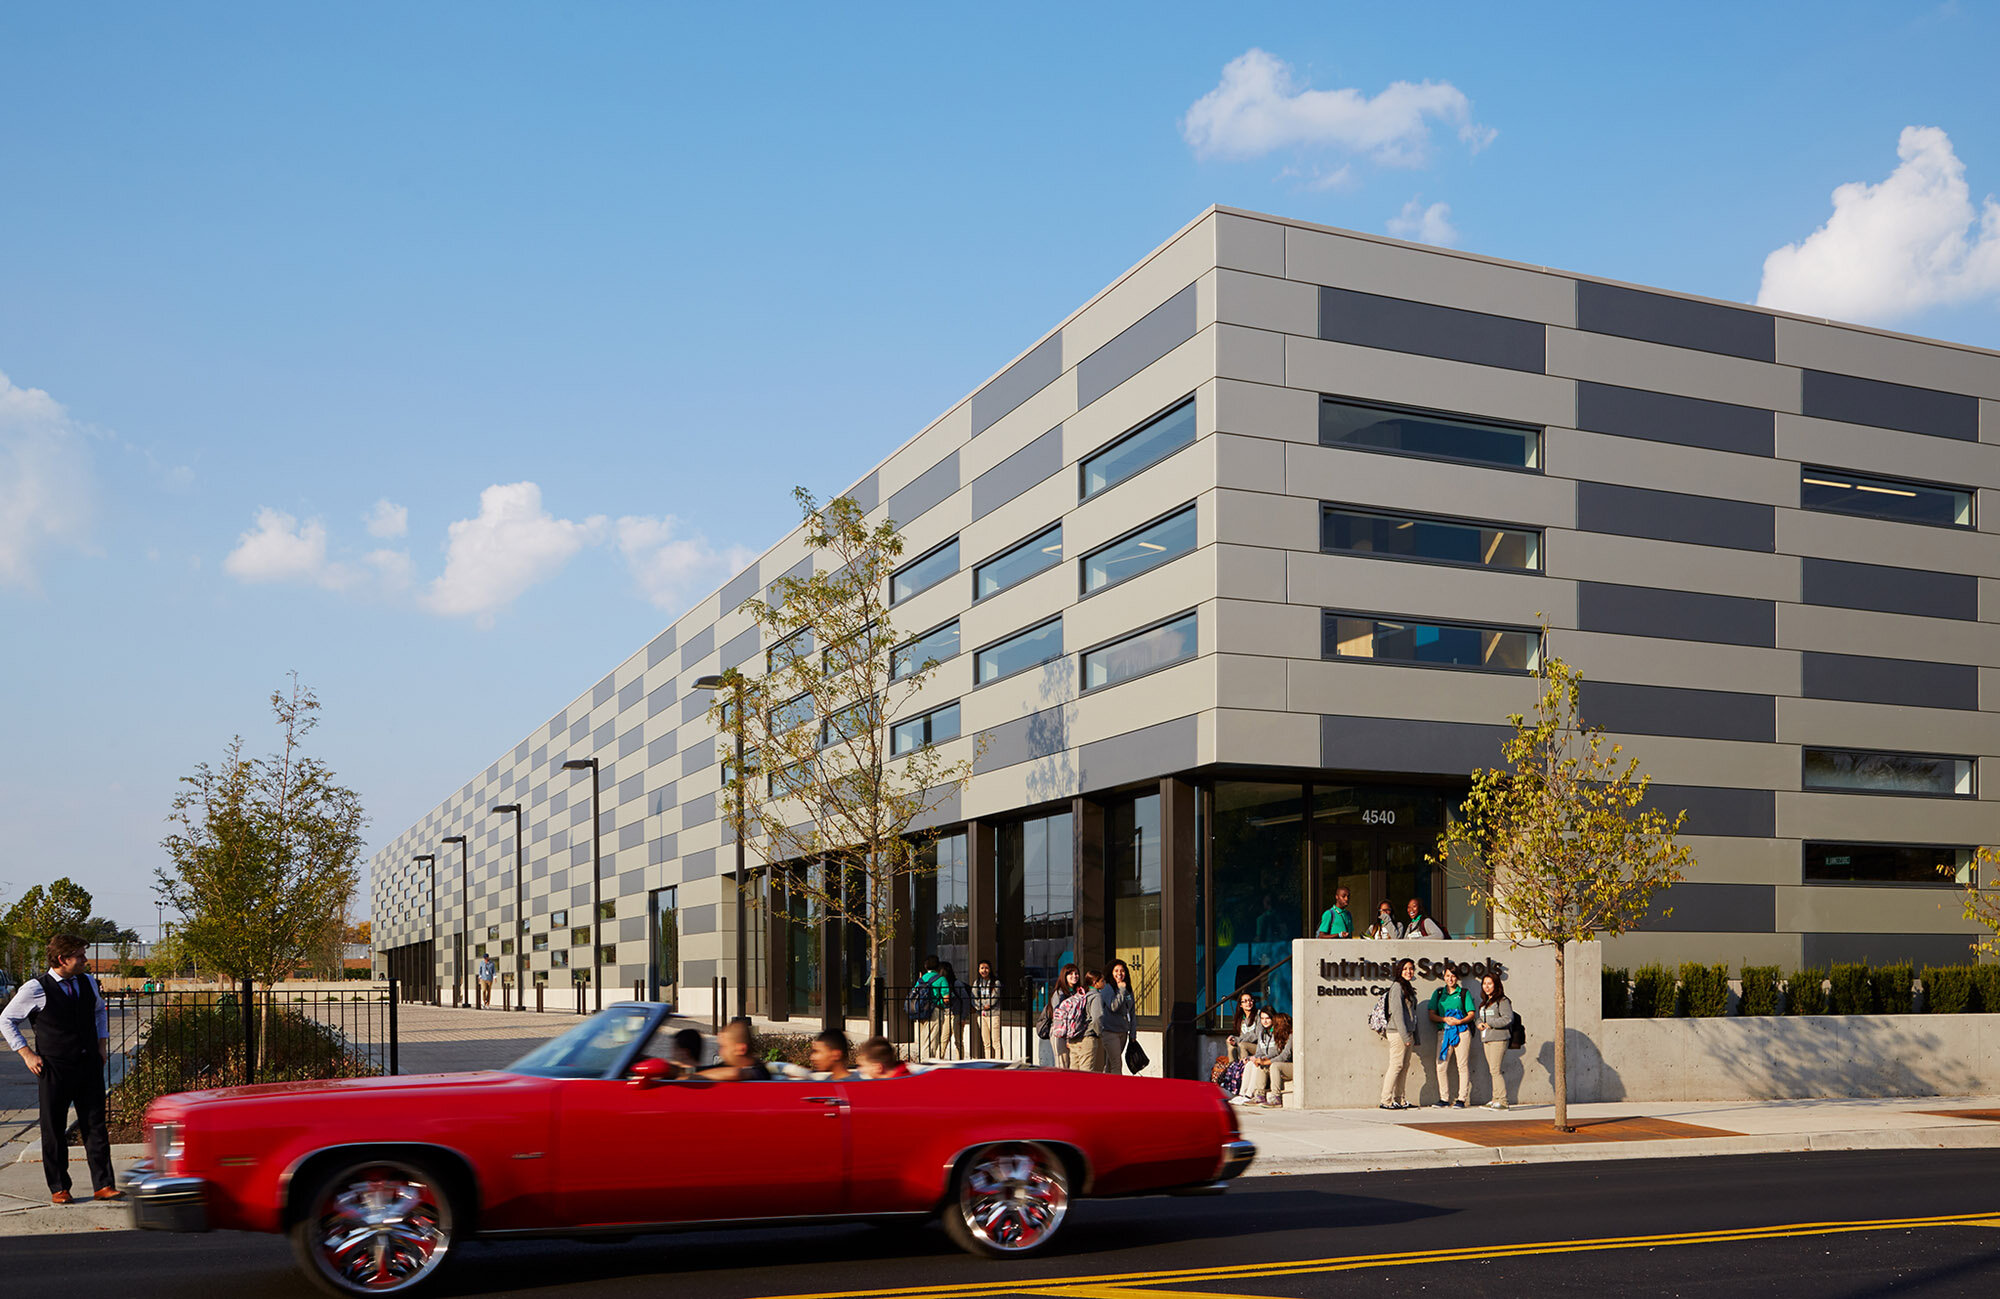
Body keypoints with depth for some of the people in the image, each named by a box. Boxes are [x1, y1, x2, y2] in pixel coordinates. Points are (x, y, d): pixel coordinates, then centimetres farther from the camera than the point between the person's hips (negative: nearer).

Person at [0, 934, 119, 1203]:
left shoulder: (88, 982, 7)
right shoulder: (36, 989, -8)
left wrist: (101, 1044, 16)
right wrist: (26, 1053, -4)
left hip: (89, 1065, 4)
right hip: (54, 1069, -4)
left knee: (96, 1126, 2)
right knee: (54, 1130, 4)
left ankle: (104, 1185, 5)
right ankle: (58, 1188, 16)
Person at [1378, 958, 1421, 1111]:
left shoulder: (1409, 988, 19)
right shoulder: (1397, 987, -8)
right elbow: (1397, 1012, -15)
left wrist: (1415, 1037, 17)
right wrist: (1405, 1035, -19)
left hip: (1408, 1033, 9)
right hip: (1398, 1033, -9)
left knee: (1404, 1066, 8)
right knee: (1397, 1066, -9)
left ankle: (1399, 1100, 12)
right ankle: (1386, 1101, -6)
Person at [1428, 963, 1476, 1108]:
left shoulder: (1464, 993, 9)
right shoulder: (1438, 993, 15)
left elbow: (1471, 1014, 5)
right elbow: (1432, 1015, 10)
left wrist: (1460, 1021, -13)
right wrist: (1445, 1019, -8)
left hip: (1461, 1032, -2)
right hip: (1443, 1032, 2)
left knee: (1463, 1065, -4)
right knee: (1441, 1066, -5)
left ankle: (1462, 1099, 0)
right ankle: (1444, 1098, 3)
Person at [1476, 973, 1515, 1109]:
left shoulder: (1502, 1001, -6)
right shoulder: (1484, 1002, 20)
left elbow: (1508, 1019, -16)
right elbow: (1479, 1018, 26)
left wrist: (1490, 1024, -13)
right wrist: (1479, 1023, 2)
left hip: (1498, 1039, -8)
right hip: (1486, 1039, 8)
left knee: (1495, 1070, -13)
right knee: (1492, 1071, 8)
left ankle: (1502, 1101, -11)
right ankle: (1496, 1099, 12)